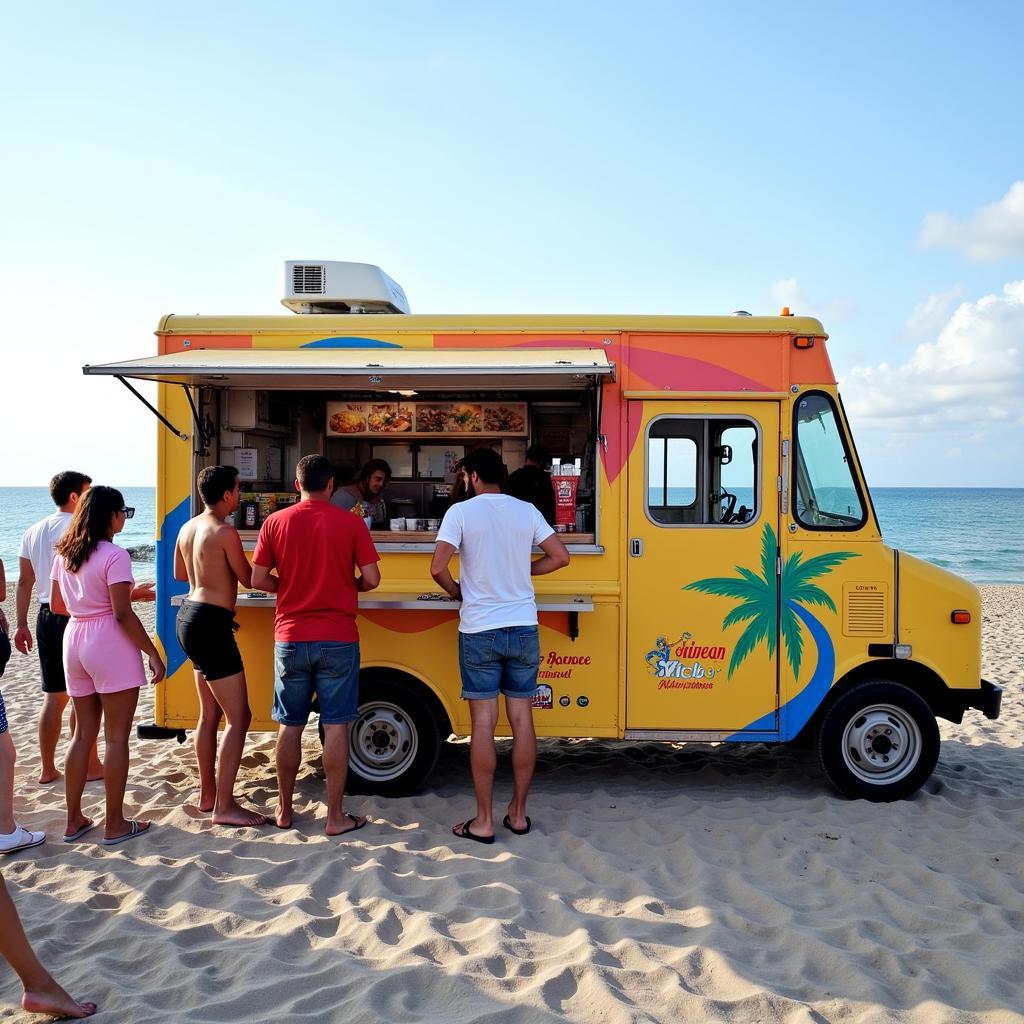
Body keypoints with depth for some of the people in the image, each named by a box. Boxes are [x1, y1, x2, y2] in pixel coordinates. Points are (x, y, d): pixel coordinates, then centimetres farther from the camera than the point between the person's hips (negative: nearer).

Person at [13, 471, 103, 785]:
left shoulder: (33, 532, 11)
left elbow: (24, 582, 14)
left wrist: (22, 624, 18)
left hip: (47, 617, 7)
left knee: (53, 696, 13)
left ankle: (47, 769, 18)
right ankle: (89, 766, 11)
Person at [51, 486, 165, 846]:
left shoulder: (64, 554, 9)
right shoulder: (114, 556, -14)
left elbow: (57, 605, 16)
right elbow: (123, 614, -17)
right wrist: (153, 653, -11)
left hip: (74, 640, 8)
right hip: (109, 644, -7)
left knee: (83, 733, 16)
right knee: (116, 737, 1)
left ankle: (74, 820, 22)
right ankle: (115, 824, 8)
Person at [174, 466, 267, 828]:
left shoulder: (188, 528, 10)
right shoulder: (225, 532, -16)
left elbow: (179, 573, 24)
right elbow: (248, 579, -8)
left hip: (190, 617, 10)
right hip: (211, 624, -10)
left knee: (210, 715, 18)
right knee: (238, 718, -6)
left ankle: (208, 794, 26)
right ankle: (224, 807, -4)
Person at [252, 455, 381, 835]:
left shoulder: (275, 523, 0)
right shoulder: (350, 523, -5)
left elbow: (258, 579, -1)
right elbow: (371, 579, -5)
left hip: (290, 638, 2)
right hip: (337, 639, -2)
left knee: (289, 726, 11)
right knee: (335, 726, 4)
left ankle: (284, 810, 22)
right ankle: (336, 816, 9)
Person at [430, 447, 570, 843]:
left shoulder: (461, 512, -6)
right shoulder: (526, 511, 5)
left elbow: (438, 568, -14)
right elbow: (561, 557, 6)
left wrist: (455, 590, 5)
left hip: (479, 631, -3)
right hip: (524, 630, 3)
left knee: (483, 722, 1)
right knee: (522, 719, 9)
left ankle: (484, 821, 8)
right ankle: (518, 813, 18)